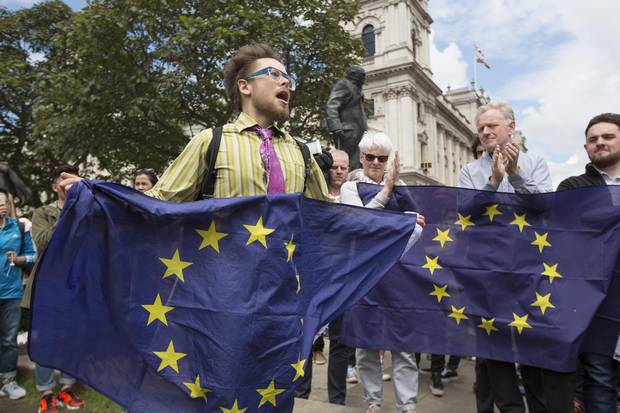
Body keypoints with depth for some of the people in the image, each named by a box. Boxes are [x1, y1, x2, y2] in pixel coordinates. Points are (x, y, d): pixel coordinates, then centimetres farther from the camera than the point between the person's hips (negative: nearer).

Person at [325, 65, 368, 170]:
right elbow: (330, 107, -15)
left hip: (357, 134, 9)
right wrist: (336, 128, -27)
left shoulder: (355, 88, 28)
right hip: (348, 133, -9)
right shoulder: (343, 85, -1)